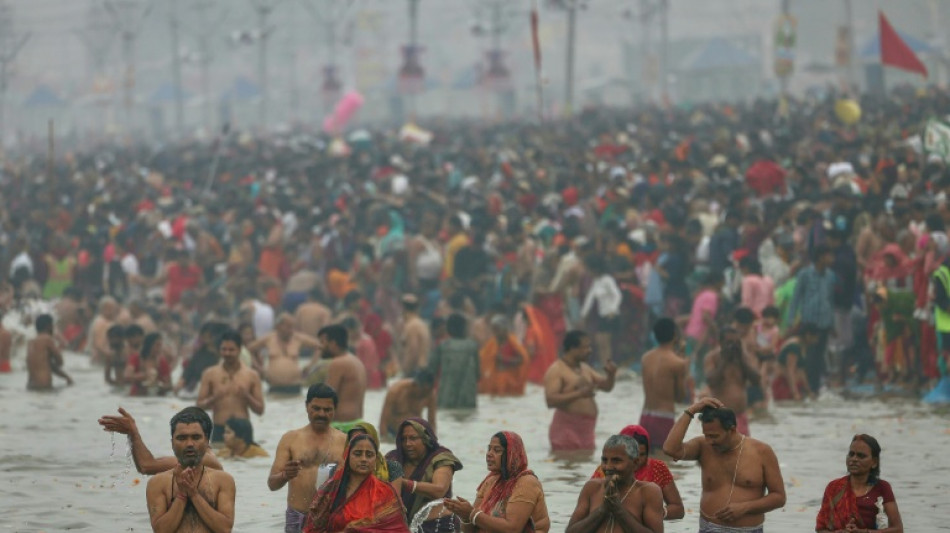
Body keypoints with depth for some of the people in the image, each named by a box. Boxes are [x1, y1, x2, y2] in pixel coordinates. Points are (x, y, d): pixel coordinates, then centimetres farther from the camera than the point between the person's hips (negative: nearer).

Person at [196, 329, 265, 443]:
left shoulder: (251, 376, 7)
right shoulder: (210, 374, 7)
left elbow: (260, 410, 8)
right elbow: (199, 406, 6)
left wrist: (246, 396, -11)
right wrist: (214, 398, -14)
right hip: (219, 431, 0)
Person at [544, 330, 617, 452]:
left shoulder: (584, 368, 16)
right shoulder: (556, 371, -10)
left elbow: (607, 386, 23)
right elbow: (550, 400, -21)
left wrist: (611, 375, 0)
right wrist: (579, 394, -28)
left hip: (586, 430, 8)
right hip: (567, 429, -8)